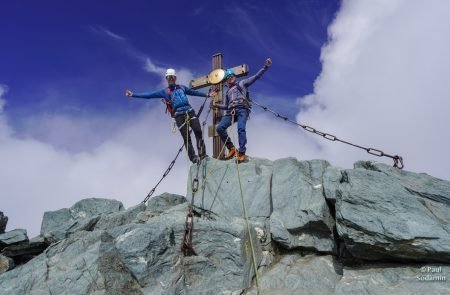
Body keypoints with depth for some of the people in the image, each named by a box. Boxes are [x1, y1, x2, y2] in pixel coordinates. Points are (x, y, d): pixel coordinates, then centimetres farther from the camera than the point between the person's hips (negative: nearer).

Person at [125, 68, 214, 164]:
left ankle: (202, 154, -6)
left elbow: (194, 92, 34)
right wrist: (132, 94, 4)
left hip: (190, 112, 3)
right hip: (179, 115, -2)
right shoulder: (164, 91, 13)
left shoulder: (182, 87, 22)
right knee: (186, 138, -7)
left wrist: (207, 95, 37)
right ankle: (193, 157, 0)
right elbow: (148, 95, 10)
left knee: (198, 131, -12)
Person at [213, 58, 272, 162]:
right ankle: (231, 148, -7)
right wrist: (216, 105, 25)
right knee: (219, 128, -15)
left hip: (242, 109, -5)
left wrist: (265, 67, -3)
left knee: (241, 128, -26)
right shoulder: (228, 91, 34)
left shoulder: (242, 83, 19)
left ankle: (241, 152, -28)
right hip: (231, 111, 5)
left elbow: (256, 76, 9)